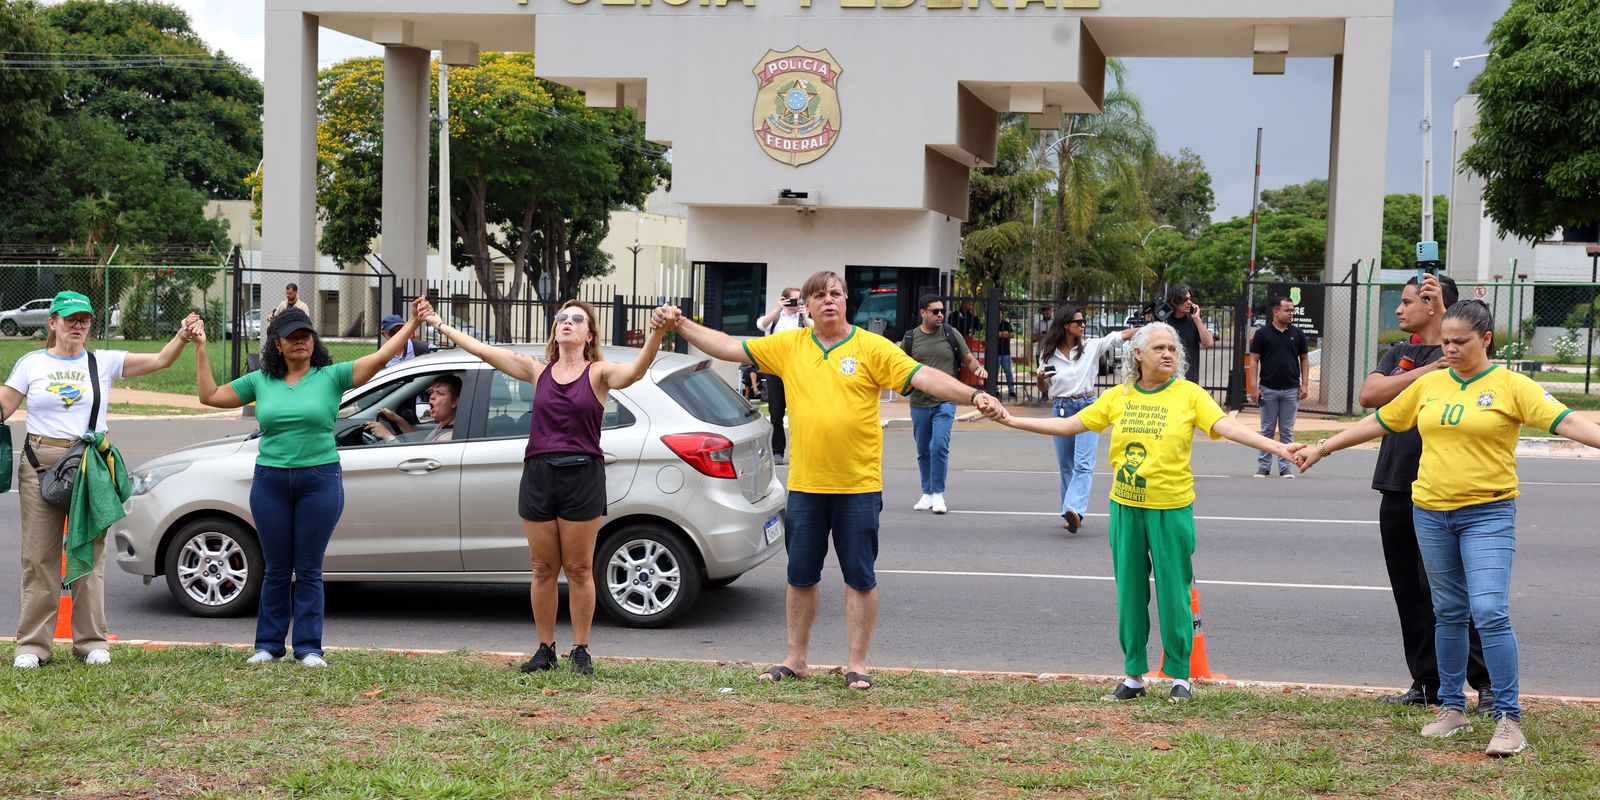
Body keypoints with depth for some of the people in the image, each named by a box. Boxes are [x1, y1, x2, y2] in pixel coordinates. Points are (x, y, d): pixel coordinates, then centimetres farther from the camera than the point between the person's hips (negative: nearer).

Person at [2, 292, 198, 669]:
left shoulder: (104, 362, 7)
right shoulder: (32, 363, 8)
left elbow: (160, 360, -3)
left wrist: (182, 337, -19)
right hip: (41, 463, 0)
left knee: (90, 554, 2)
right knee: (39, 556, 1)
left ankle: (91, 641, 10)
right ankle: (32, 644, 7)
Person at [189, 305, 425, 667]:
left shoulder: (331, 376, -1)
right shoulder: (261, 381, 8)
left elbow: (381, 356, -10)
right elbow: (210, 395, 14)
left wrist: (413, 322, -20)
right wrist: (201, 348, 11)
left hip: (320, 481, -2)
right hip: (271, 483, 2)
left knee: (309, 570, 2)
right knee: (276, 569, 9)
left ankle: (309, 647, 9)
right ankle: (268, 645, 18)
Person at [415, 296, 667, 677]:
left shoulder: (598, 373, -1)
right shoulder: (539, 371, 8)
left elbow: (635, 371, -22)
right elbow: (482, 350, 8)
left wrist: (656, 335, -40)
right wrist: (437, 323, 6)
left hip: (583, 477, -3)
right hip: (538, 475, 3)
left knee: (579, 569, 3)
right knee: (543, 568, 8)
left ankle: (580, 650, 13)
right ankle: (545, 649, 18)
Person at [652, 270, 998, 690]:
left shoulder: (871, 347, -5)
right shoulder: (788, 346, 5)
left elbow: (924, 377, -13)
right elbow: (727, 347, 8)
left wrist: (973, 395, -26)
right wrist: (680, 324, 3)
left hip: (858, 486, -3)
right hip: (805, 485, 3)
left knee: (860, 578, 4)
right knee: (801, 576, 13)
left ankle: (857, 664, 14)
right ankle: (796, 658, 26)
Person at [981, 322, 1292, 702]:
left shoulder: (1189, 394, -4)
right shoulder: (1118, 397, 5)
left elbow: (1228, 427, -14)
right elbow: (1069, 425, 8)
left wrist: (1278, 447, -28)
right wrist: (1010, 419, 3)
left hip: (1171, 509, -3)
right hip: (1125, 508, 3)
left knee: (1173, 593, 2)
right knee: (1130, 593, 10)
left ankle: (1180, 675, 16)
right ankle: (1133, 676, 21)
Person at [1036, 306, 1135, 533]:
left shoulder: (1091, 346, 1)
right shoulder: (1048, 353, 4)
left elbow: (1123, 335, -3)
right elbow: (1044, 389, 12)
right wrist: (1041, 379, -10)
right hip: (1061, 409, 2)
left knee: (1083, 464, -16)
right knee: (1065, 466, 8)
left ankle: (1074, 509, -28)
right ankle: (1070, 513, 19)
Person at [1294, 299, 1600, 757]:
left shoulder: (1510, 386, -5)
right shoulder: (1429, 385, 8)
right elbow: (1378, 422, 18)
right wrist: (1322, 449, 22)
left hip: (1488, 514, -5)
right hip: (1431, 513, 5)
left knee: (1490, 612, -14)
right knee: (1449, 613, 12)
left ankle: (1509, 719, -6)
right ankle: (1452, 708, 23)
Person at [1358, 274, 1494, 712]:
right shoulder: (1399, 354, 15)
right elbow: (1369, 394, -2)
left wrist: (1441, 303, -28)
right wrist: (1425, 372, -12)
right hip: (1397, 488, 7)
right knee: (1409, 593, 9)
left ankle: (1488, 682, -1)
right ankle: (1427, 684, 17)